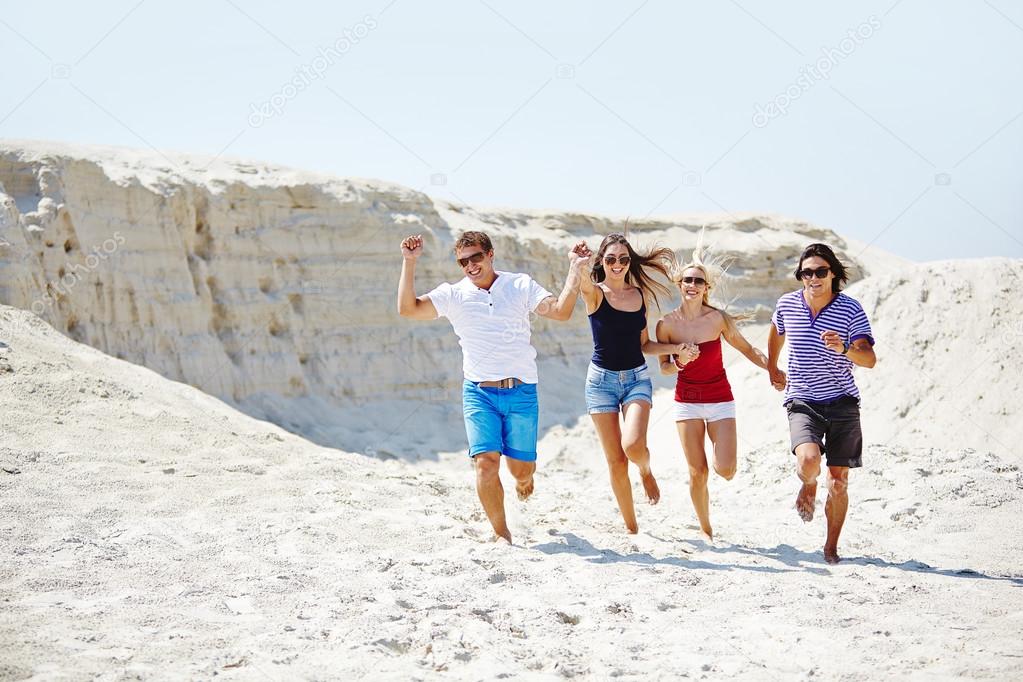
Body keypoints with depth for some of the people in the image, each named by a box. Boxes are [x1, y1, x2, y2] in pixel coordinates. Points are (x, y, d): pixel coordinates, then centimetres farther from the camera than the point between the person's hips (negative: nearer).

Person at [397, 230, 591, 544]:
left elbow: (560, 310, -6)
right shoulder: (453, 294, 3)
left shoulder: (520, 286, 4)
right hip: (479, 394, 0)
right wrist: (409, 263, -13)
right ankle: (501, 533, 2)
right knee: (486, 463, -15)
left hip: (521, 392, 0)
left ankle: (524, 478, 47)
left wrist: (575, 269, -13)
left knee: (521, 468, 7)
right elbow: (408, 308, -8)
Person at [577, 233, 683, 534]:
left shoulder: (641, 294, 5)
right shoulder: (595, 292, -6)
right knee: (616, 461, 0)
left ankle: (646, 471, 14)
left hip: (637, 378, 2)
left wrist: (676, 347, -1)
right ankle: (631, 526, 17)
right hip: (602, 380, -1)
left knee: (633, 445, -23)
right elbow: (583, 282, -32)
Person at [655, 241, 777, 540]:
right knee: (697, 473, -1)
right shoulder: (667, 324, -5)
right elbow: (664, 367, 4)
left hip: (720, 400, 0)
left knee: (725, 471, -11)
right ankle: (706, 530, 19)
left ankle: (718, 451, 27)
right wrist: (680, 361, -18)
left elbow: (747, 350, 2)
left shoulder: (718, 318, -8)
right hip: (687, 401, 1)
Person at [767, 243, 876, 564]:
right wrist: (772, 369, 33)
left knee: (838, 483, 2)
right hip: (802, 401, 0)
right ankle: (809, 486, 11)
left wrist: (844, 348, -33)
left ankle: (831, 547, 21)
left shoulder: (851, 309, -7)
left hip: (842, 402, 0)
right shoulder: (787, 304, 0)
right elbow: (777, 333, 24)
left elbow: (869, 359, -14)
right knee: (808, 459, -26)